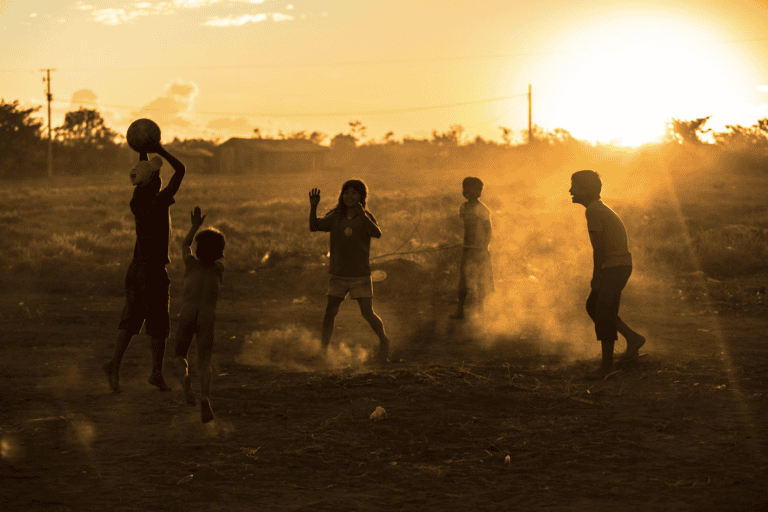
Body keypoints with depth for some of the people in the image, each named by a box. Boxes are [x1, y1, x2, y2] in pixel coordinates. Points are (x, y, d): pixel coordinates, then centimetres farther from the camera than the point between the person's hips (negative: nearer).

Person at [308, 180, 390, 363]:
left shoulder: (366, 217, -6)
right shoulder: (335, 217, 1)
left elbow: (377, 234, -24)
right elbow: (314, 227, -10)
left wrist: (362, 215, -38)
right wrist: (313, 206, -27)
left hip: (361, 275, -2)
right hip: (339, 276, 2)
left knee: (367, 313, -2)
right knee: (330, 312, -1)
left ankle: (384, 341, 22)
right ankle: (323, 350, 7)